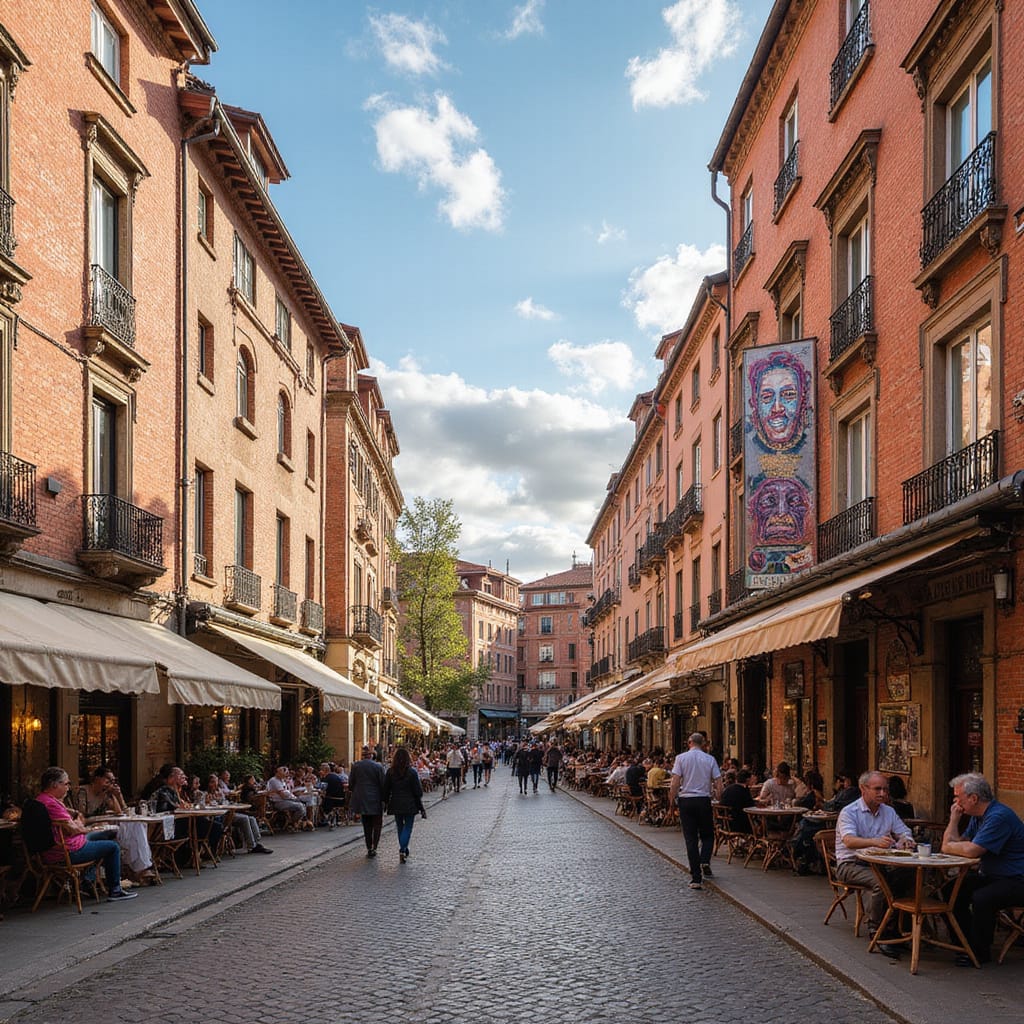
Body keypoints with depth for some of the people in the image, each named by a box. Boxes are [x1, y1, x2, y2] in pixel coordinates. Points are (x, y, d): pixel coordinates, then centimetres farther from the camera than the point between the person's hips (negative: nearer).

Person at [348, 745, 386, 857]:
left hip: (361, 799, 2)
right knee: (377, 824, 8)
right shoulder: (378, 766, -9)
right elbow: (382, 784, -6)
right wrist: (383, 799, 3)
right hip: (376, 800, -2)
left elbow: (351, 783, 4)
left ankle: (369, 848, 12)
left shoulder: (355, 766, -3)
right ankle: (374, 847, -3)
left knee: (367, 826, 13)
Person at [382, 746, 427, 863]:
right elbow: (418, 791, -6)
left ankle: (404, 850, 23)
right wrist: (421, 808, 0)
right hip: (410, 804, -2)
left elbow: (386, 789, 2)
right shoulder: (412, 772, -10)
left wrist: (386, 803, 15)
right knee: (408, 827, 2)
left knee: (400, 827, 16)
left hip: (396, 804, 3)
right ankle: (403, 849, -17)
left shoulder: (390, 772, -4)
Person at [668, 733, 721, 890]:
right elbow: (719, 784, -2)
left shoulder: (681, 758, -2)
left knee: (691, 838, 3)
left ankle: (696, 878, 0)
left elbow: (675, 783, -8)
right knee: (707, 835, 17)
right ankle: (705, 861, -10)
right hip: (704, 800, 1)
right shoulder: (710, 759, 2)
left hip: (685, 800, -1)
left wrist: (671, 800, 1)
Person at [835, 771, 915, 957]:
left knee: (907, 875, -24)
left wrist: (905, 840, -15)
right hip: (851, 864, -6)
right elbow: (849, 841, -25)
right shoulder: (849, 812, -8)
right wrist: (875, 841, -44)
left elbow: (906, 834, 13)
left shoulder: (889, 812, 13)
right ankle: (877, 929, -20)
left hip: (878, 863, 6)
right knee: (879, 881, -36)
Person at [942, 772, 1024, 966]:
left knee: (981, 898, -31)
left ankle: (980, 952, -11)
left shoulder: (999, 816, -22)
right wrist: (954, 819, -2)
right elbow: (953, 843, 10)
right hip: (992, 876, 10)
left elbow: (971, 850, -28)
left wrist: (948, 847, -10)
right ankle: (966, 944, 8)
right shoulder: (977, 817, 12)